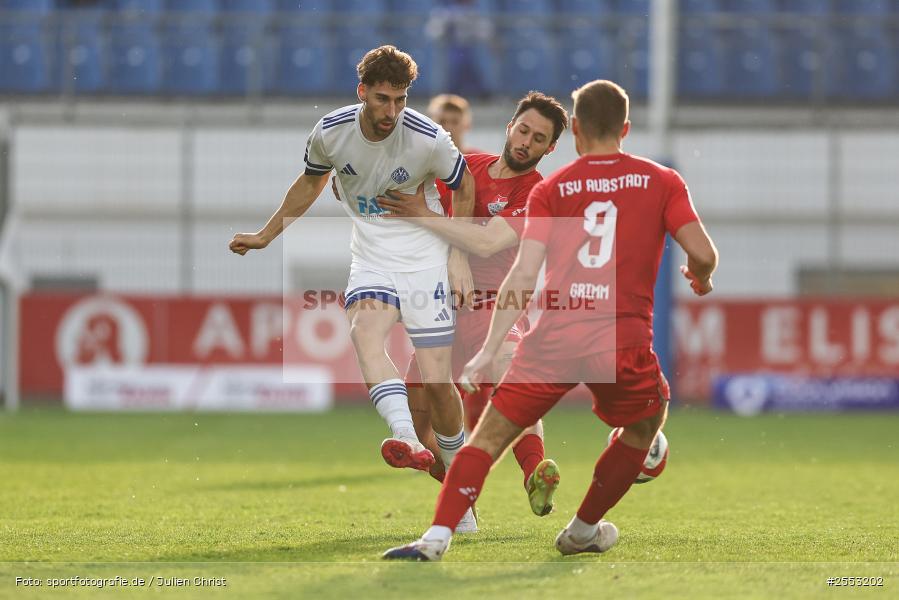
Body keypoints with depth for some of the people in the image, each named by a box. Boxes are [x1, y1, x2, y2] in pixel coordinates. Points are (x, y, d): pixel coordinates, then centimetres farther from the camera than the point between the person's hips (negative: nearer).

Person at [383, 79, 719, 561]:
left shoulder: (551, 189, 8)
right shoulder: (661, 182, 8)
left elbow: (523, 273, -2)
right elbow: (703, 254, -1)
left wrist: (490, 349, -2)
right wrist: (699, 278, 23)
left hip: (556, 336, 0)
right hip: (625, 338, 0)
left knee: (490, 434, 5)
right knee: (645, 424, 29)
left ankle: (438, 535, -10)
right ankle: (584, 529, 34)